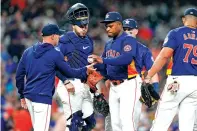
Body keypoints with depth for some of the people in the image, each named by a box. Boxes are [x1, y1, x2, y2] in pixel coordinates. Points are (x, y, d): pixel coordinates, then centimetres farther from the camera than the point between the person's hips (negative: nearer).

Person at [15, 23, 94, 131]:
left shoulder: (28, 52, 11)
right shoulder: (55, 54, -6)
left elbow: (19, 75, 13)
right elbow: (69, 72, 2)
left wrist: (22, 95, 21)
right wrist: (85, 70, 19)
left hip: (28, 96, 7)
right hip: (43, 97, -7)